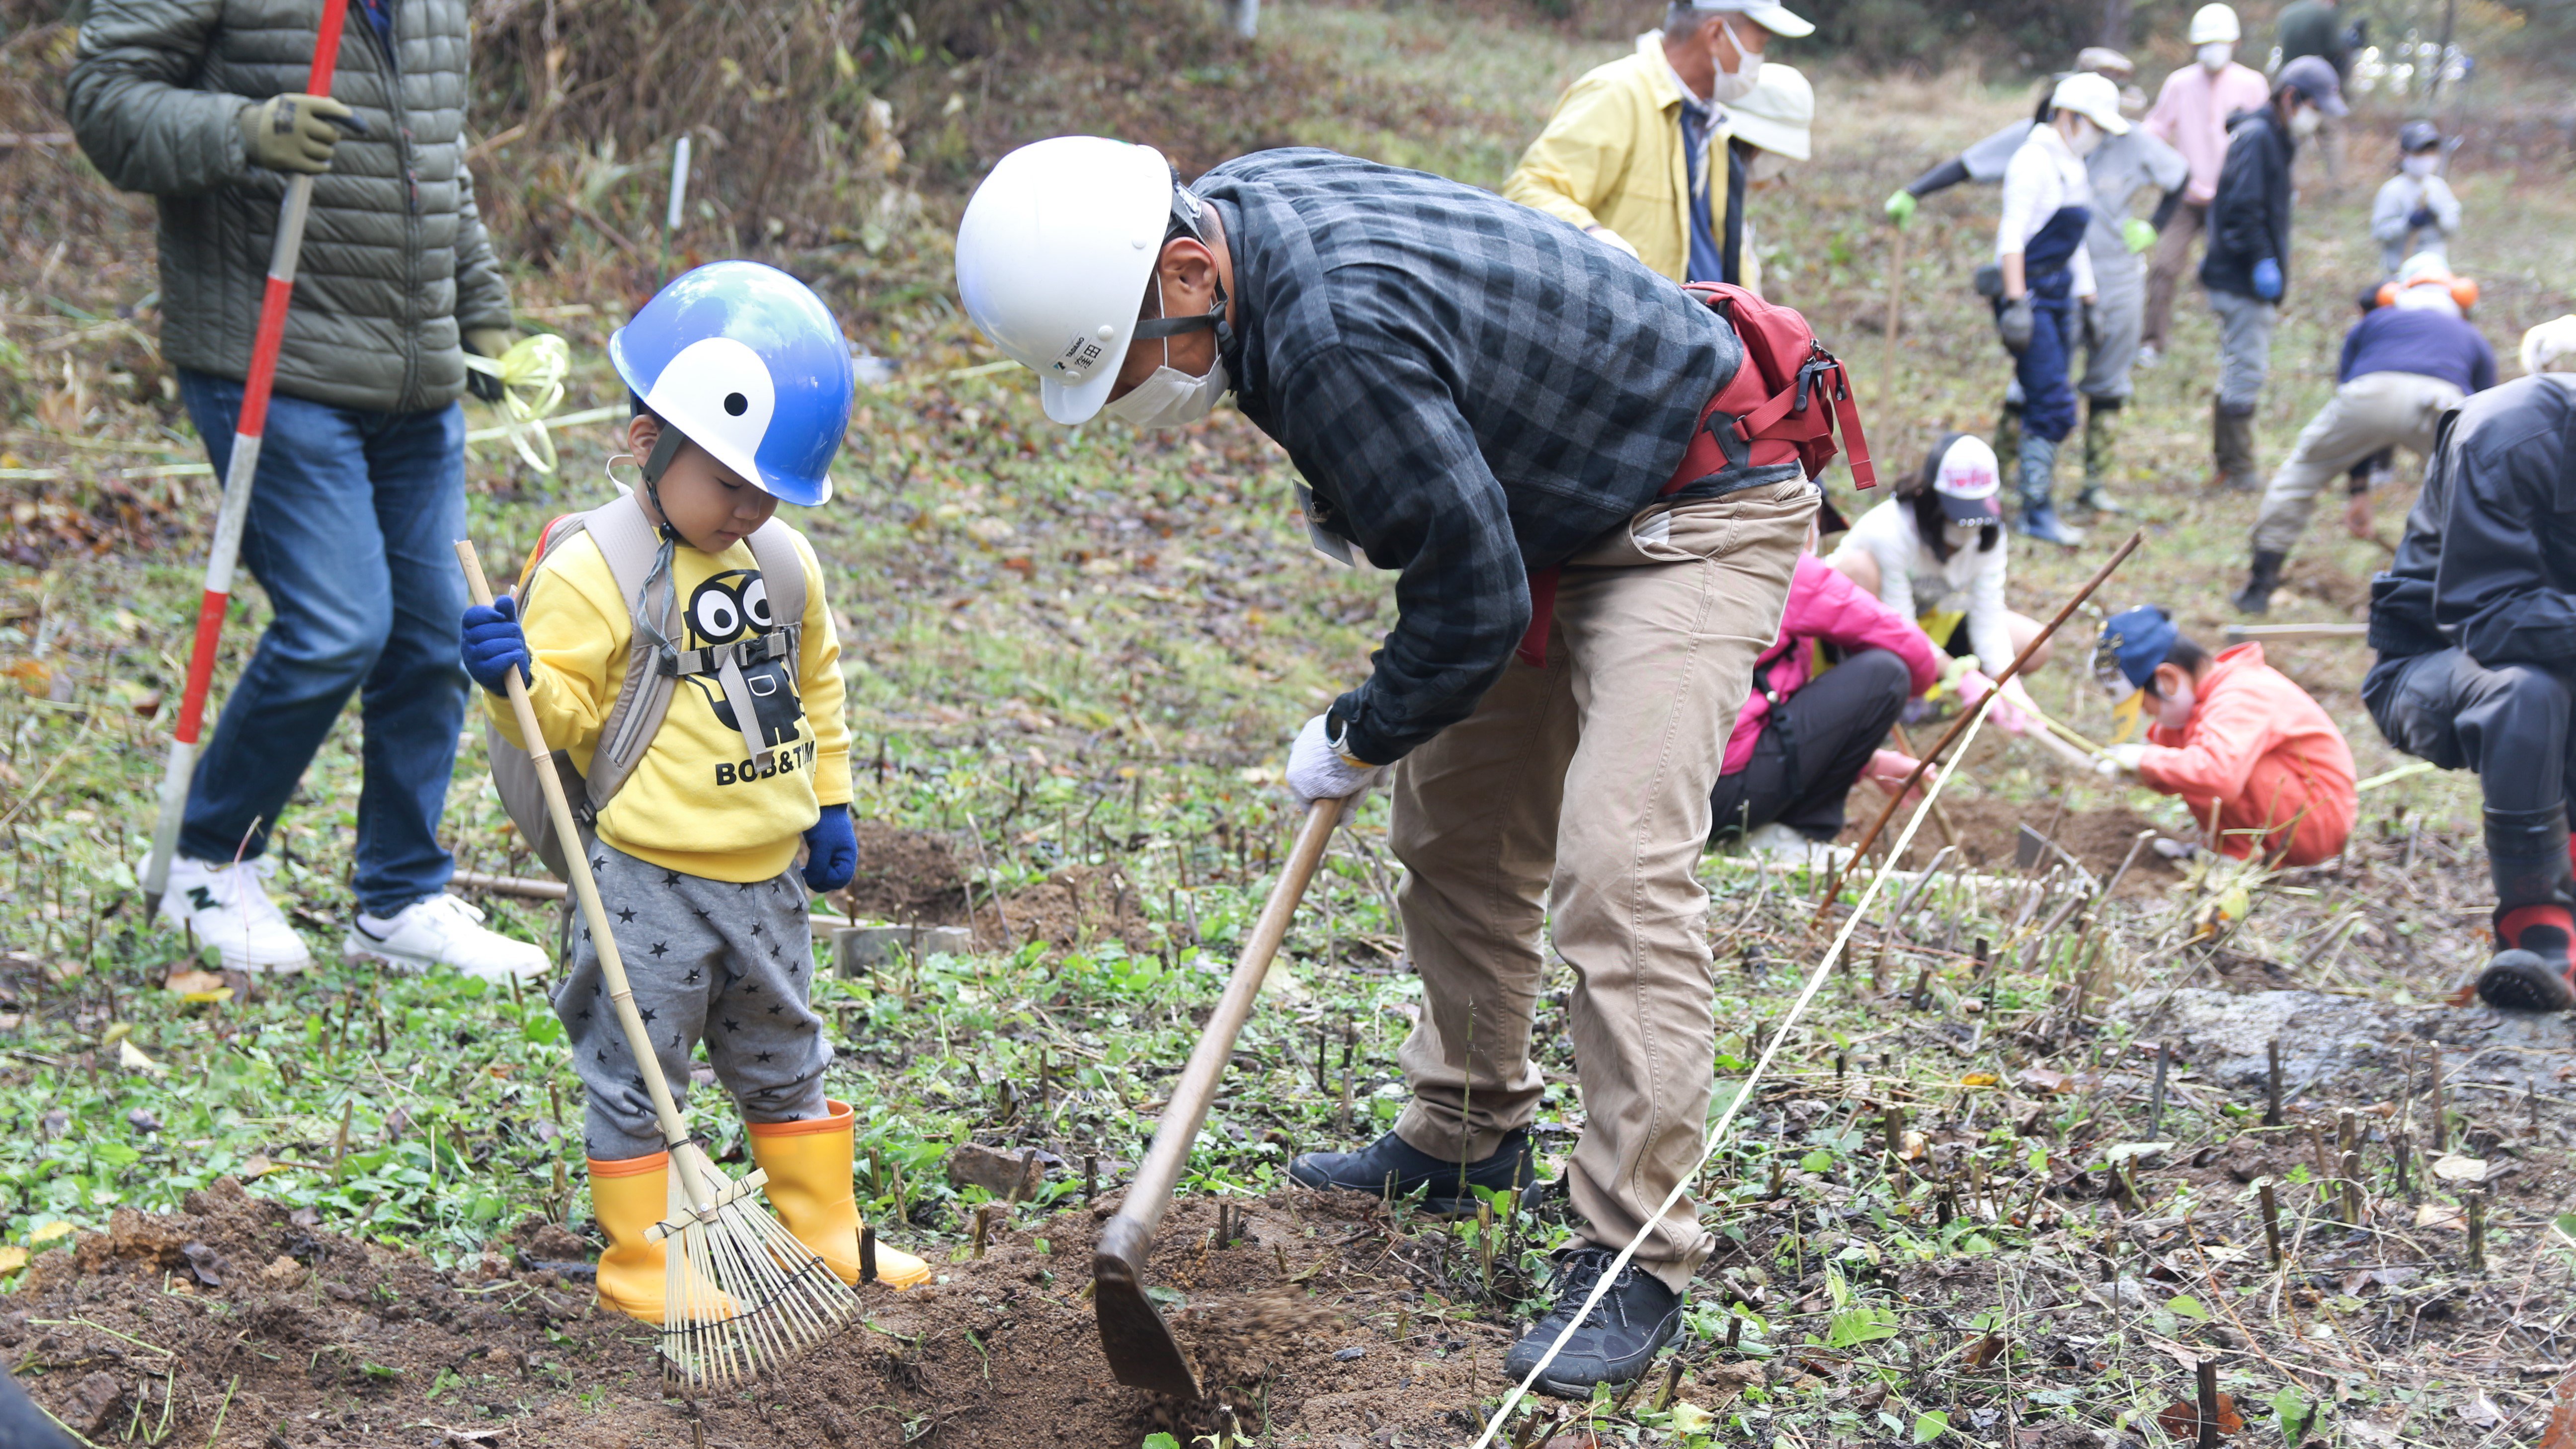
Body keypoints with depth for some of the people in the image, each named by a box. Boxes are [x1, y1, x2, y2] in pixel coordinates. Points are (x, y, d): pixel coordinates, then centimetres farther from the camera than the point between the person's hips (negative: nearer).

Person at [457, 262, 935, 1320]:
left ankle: (824, 1231, 32)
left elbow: (817, 684, 18)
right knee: (636, 1073, 2)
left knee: (783, 1056, 19)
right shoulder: (591, 571, -14)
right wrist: (517, 679, -34)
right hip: (651, 882, -6)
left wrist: (830, 801, 18)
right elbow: (569, 712, -15)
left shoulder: (786, 561, 6)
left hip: (770, 872, 7)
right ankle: (639, 1261, 14)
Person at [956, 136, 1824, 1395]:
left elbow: (1473, 600, -26)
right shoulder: (1237, 202, -7)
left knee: (1615, 867, -21)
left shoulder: (1338, 334, -36)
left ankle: (1634, 1260, -16)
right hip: (1546, 510, 10)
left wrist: (1358, 741, -11)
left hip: (1694, 513, -10)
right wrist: (1348, 495, 8)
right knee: (1451, 829, 16)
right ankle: (1468, 1137, 34)